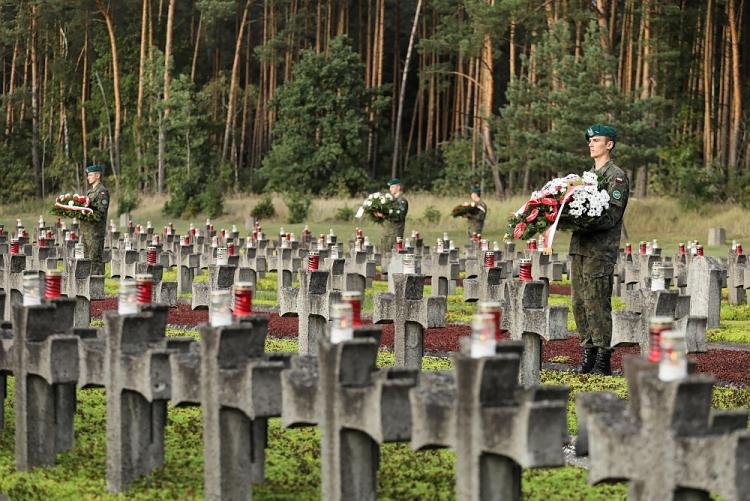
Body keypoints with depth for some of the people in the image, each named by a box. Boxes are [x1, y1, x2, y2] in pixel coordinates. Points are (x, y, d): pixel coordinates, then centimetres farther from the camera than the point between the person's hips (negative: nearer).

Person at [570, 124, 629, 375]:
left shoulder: (616, 176, -4)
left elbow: (612, 215, -13)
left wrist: (585, 225, -25)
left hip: (601, 250, -8)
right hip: (580, 247, 8)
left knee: (597, 304, -10)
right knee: (580, 303, 8)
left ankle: (603, 360, -6)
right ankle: (588, 354, 14)